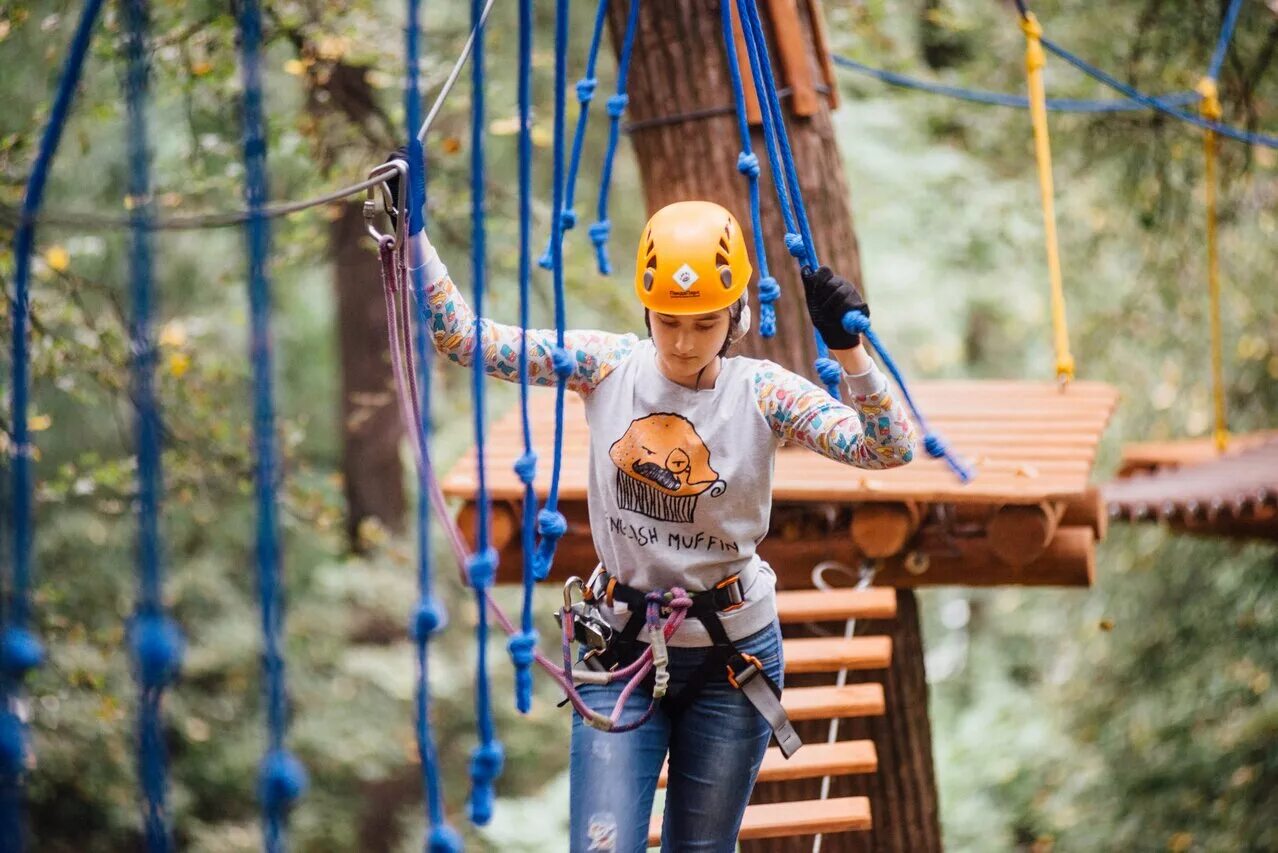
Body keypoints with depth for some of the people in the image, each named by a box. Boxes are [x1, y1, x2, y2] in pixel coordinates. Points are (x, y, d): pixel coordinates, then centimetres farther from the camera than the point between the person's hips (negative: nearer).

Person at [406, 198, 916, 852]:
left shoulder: (762, 393, -9)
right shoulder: (605, 366, -6)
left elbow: (890, 450, -18)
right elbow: (463, 337, -6)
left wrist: (849, 351, -33)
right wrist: (412, 235, -17)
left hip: (732, 656, 0)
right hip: (620, 650, 0)